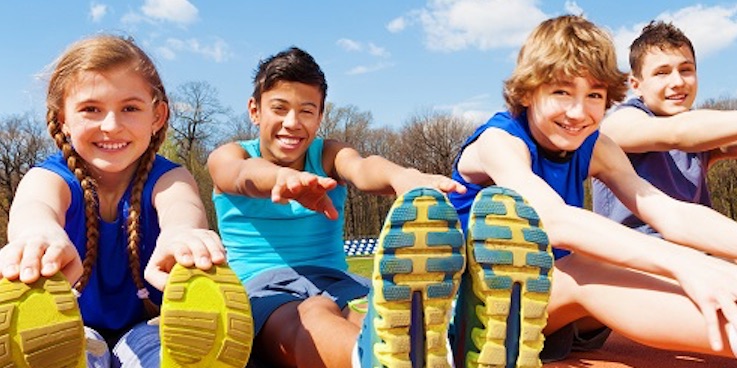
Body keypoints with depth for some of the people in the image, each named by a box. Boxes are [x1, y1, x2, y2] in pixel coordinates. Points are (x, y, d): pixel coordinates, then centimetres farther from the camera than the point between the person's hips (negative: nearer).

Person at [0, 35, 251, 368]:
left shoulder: (167, 177, -8)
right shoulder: (49, 176, -7)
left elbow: (181, 207, -36)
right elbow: (34, 207, -35)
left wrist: (179, 237, -65)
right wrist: (41, 236, -63)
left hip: (147, 329, 0)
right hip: (71, 332, 1)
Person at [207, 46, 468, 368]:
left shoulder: (328, 154, 11)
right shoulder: (226, 156, 8)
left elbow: (361, 167, -16)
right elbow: (244, 175, -21)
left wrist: (402, 177, -43)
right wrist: (284, 177, -48)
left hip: (333, 279, 3)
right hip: (261, 286, -2)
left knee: (372, 311, -35)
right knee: (311, 317, -39)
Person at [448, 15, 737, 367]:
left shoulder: (595, 148, 1)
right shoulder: (499, 140, -19)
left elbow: (672, 214, -13)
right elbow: (555, 221, -39)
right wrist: (682, 263, -49)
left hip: (552, 301, 7)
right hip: (475, 309, -6)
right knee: (586, 273, -36)